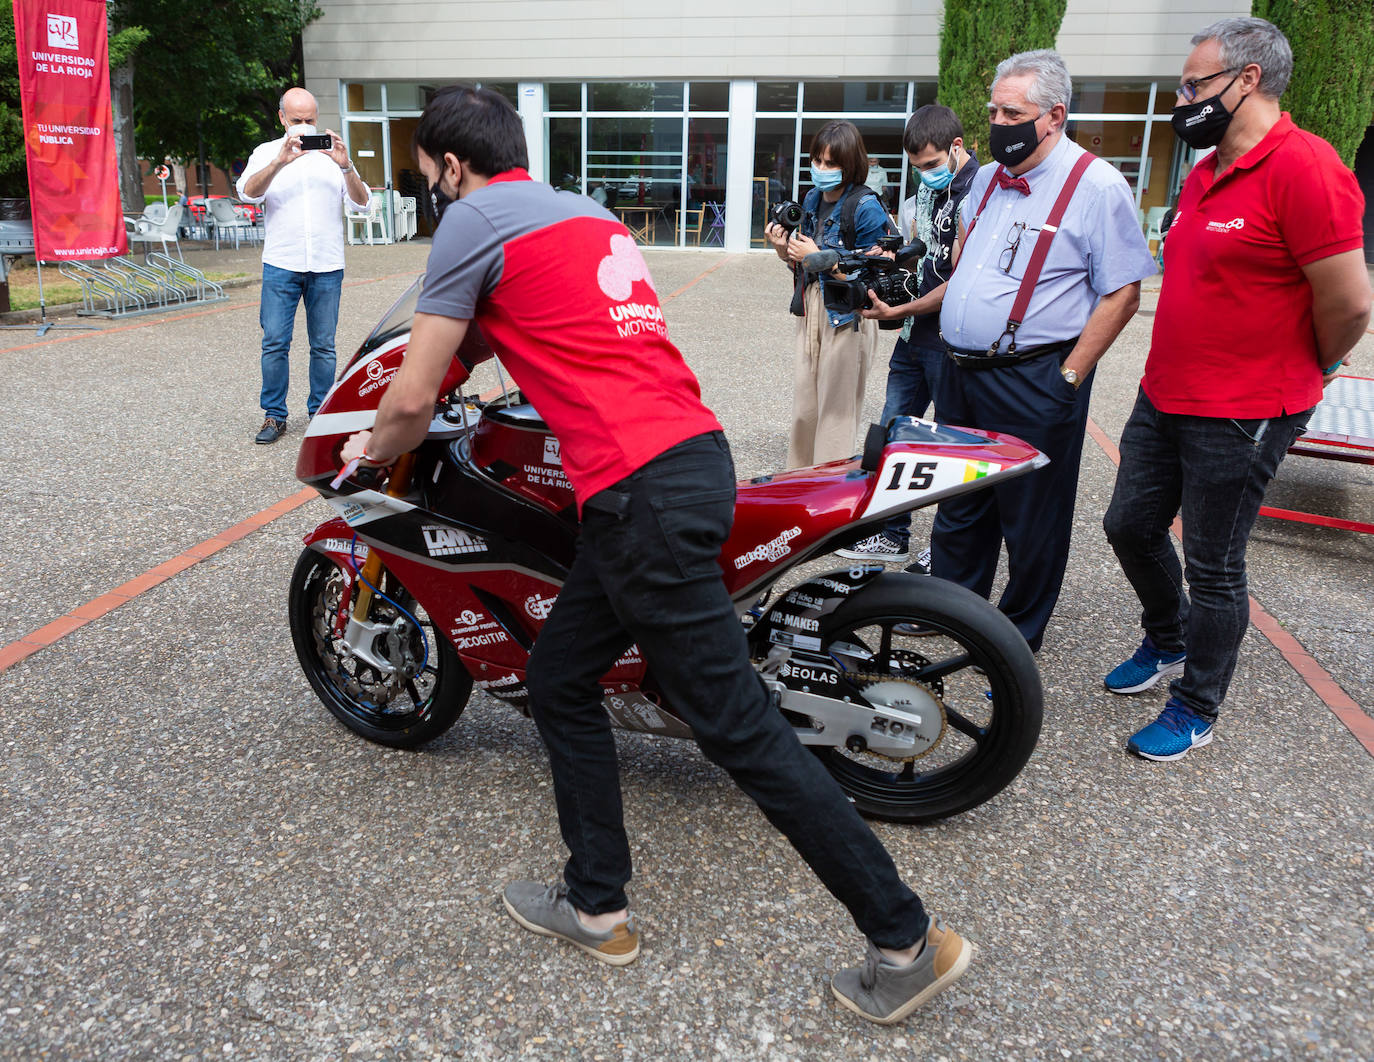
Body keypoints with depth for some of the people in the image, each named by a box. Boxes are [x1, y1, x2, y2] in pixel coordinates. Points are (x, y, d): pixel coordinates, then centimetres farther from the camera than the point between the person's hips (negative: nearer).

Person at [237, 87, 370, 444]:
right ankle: (274, 416, 5)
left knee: (323, 345, 4)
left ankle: (320, 413, 15)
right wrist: (279, 162, -23)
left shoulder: (332, 155, 13)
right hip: (281, 265, -1)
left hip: (327, 267, 1)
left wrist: (346, 167, -15)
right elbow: (248, 192, -9)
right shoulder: (266, 152, 10)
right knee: (275, 343, -4)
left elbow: (361, 203, 2)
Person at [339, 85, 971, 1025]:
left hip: (638, 490, -9)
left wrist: (370, 448, 22)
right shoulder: (588, 213, 25)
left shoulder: (473, 219, 0)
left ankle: (908, 938, 8)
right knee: (560, 681, 18)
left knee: (738, 725, -3)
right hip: (698, 449, 9)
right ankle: (596, 905, 28)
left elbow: (412, 400, 1)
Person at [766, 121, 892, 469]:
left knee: (836, 409, -2)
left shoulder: (866, 208, -12)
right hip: (811, 308, 7)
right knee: (803, 406, 13)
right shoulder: (812, 199, 11)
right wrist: (785, 250, -3)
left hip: (847, 314, -7)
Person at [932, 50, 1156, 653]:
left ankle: (1019, 634, 22)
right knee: (958, 503, 17)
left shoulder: (1098, 185, -10)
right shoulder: (988, 177, 12)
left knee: (1031, 520, 6)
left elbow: (1122, 293, -13)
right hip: (960, 373, 7)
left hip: (1032, 385, -7)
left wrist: (1069, 378, -16)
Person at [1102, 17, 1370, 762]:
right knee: (1130, 525, 17)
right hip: (1163, 396, 9)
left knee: (1212, 568, 3)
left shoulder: (1302, 166, -18)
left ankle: (1195, 711, 21)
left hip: (1242, 417, -9)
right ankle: (1167, 645, 42)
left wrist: (1310, 370, -1)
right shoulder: (1204, 175, 11)